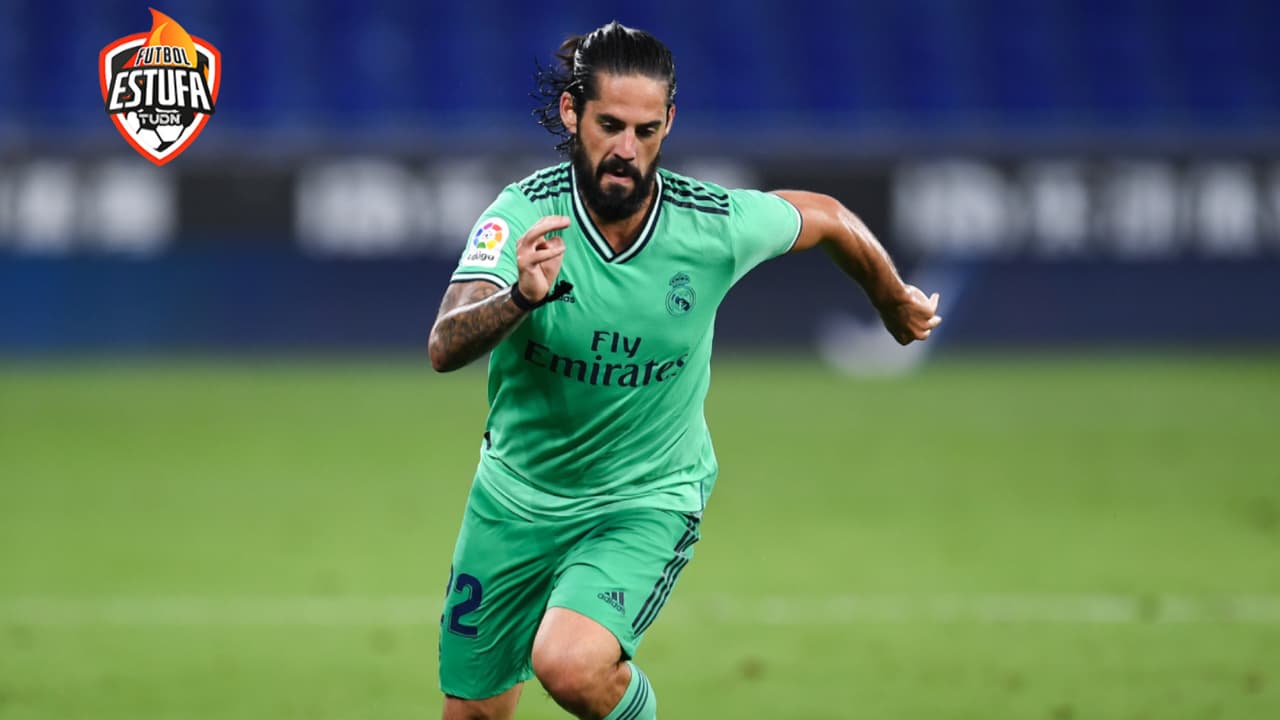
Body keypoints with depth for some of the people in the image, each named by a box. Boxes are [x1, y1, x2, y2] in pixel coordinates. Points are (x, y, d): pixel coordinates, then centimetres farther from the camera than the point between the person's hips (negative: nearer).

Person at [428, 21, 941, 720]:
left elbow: (827, 217, 4)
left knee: (570, 664, -29)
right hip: (516, 497, 2)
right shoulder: (524, 215, -20)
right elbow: (444, 349, -33)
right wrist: (521, 298, -54)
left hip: (648, 500, -2)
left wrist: (897, 303, 22)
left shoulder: (717, 225, -17)